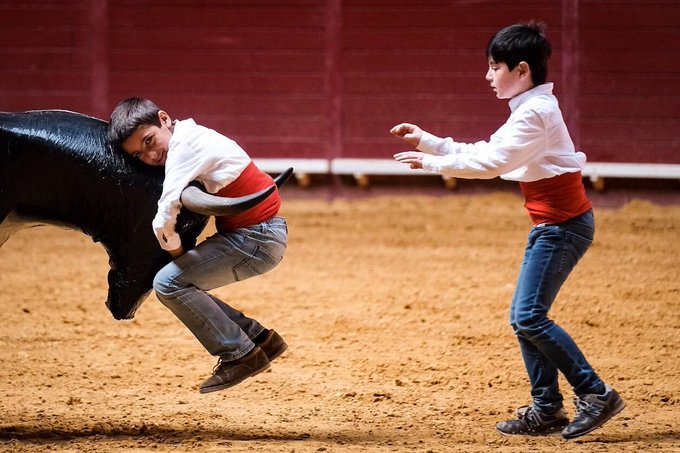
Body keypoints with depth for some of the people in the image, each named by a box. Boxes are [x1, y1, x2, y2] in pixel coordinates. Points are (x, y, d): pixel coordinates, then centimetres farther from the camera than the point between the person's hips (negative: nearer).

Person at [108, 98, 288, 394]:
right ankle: (259, 339, 17)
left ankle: (240, 355, -6)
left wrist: (175, 250, -7)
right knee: (185, 286, 14)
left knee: (169, 283, -12)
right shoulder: (192, 136, 11)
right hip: (261, 235, 10)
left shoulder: (184, 146, -18)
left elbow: (164, 219, -24)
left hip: (256, 239, -10)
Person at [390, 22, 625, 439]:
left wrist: (432, 163, -17)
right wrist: (426, 141, 14)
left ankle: (596, 394, -10)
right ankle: (547, 410, 12)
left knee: (529, 317, -13)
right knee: (524, 317, 8)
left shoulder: (536, 112, -15)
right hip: (552, 226, 10)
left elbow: (490, 163, -22)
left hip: (563, 225, -10)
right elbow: (483, 153, 18)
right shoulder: (532, 109, 16)